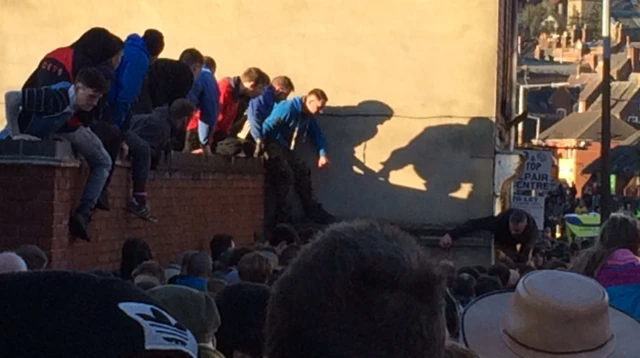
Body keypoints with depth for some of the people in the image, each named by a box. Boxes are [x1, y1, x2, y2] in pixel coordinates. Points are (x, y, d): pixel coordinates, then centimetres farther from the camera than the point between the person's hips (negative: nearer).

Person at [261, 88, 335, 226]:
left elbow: (317, 134, 19)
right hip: (271, 145, -9)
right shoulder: (288, 108, -21)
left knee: (303, 172, 2)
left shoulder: (308, 116, 7)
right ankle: (282, 218, -15)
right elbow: (266, 127, -26)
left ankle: (313, 211, 10)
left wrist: (322, 154, 5)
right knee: (286, 175, -22)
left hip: (284, 148, 9)